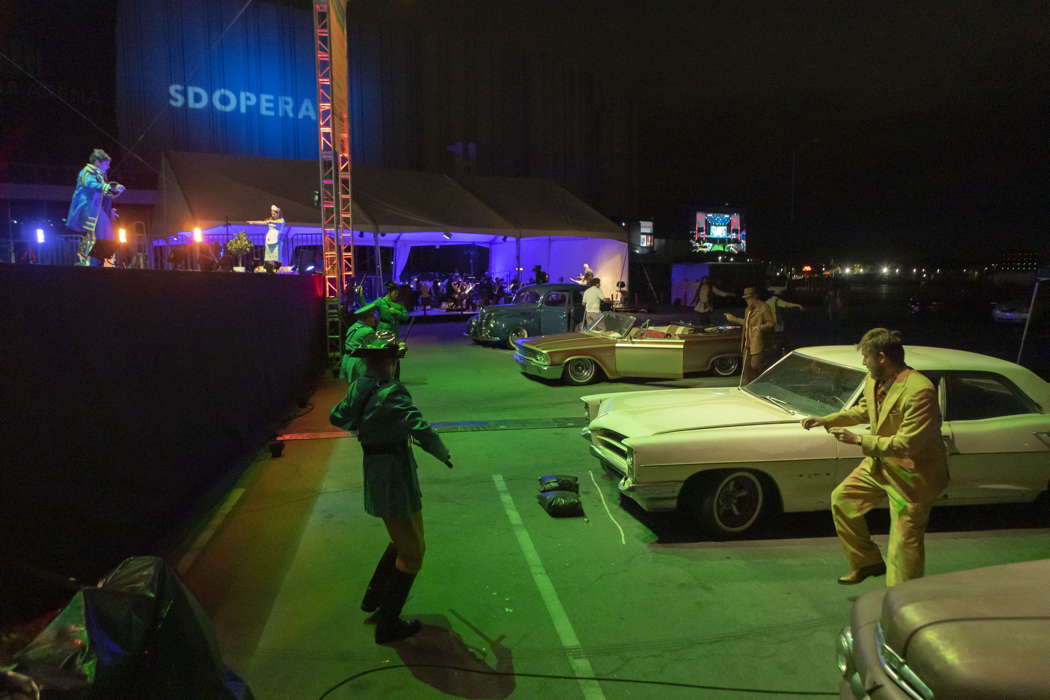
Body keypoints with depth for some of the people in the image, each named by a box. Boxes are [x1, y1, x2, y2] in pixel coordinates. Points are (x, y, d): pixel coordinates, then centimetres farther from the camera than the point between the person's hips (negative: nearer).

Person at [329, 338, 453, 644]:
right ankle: (387, 625, 17)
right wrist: (444, 454, -14)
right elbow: (421, 429, -30)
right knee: (412, 551, 7)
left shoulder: (357, 389, 3)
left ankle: (373, 596, 39)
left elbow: (337, 417, 20)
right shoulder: (390, 393, -24)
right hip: (395, 476, -9)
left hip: (374, 473, 9)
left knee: (401, 540, 28)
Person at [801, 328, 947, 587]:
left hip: (912, 474, -8)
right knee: (841, 498, 13)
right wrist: (826, 420, 8)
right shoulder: (873, 381, -3)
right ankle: (868, 561, 28)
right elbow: (863, 410, 17)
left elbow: (907, 444, -29)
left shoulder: (919, 391, -29)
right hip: (879, 464, 9)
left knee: (904, 542, 1)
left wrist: (859, 440, -27)